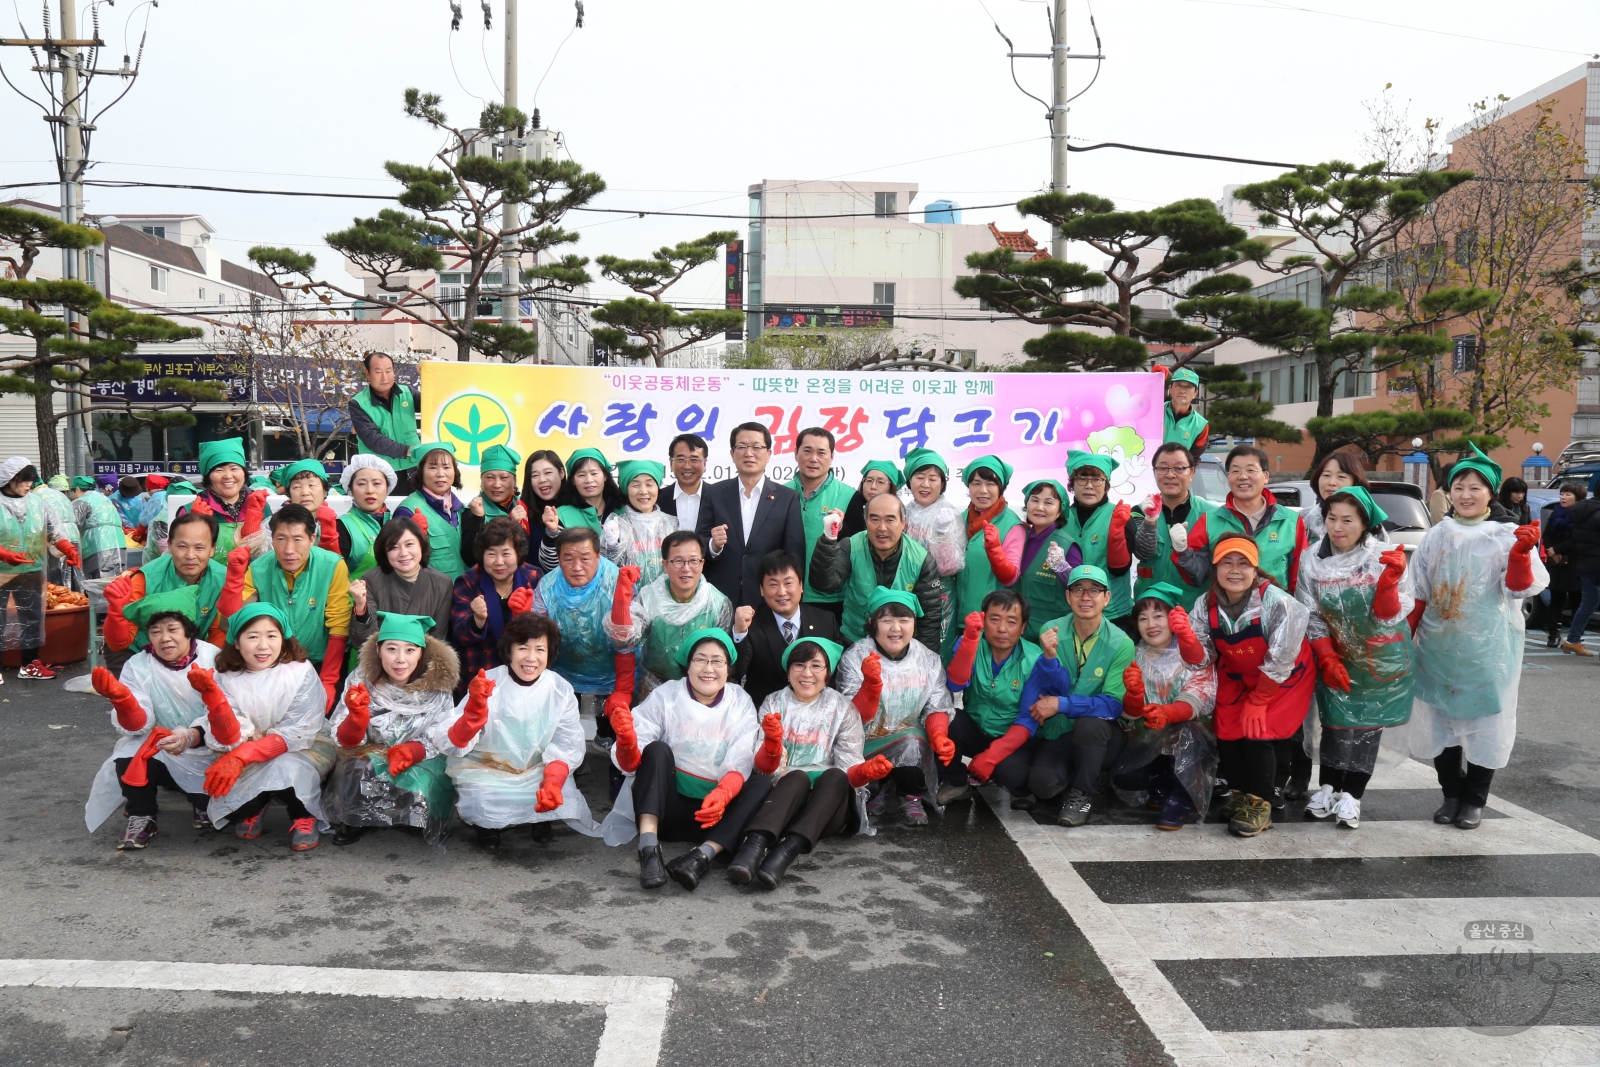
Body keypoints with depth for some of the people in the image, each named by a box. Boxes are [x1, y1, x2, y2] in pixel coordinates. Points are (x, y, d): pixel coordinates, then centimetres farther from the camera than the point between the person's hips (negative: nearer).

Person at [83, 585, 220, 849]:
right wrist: (120, 698, -34)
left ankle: (203, 804, 14)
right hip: (158, 752, 2)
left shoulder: (214, 659, -12)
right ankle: (141, 817, 0)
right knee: (128, 761, -30)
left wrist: (192, 737, -38)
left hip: (207, 754, -1)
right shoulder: (137, 667, -5)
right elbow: (137, 727, -14)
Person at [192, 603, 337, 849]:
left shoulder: (301, 673, -14)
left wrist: (242, 756, -30)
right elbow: (231, 740, -18)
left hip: (302, 751, -3)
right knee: (226, 795, -26)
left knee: (285, 768, -36)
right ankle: (252, 808, 11)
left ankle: (304, 816, -6)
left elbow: (296, 734, -19)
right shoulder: (226, 679, -7)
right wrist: (211, 695, -33)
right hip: (248, 763, 3)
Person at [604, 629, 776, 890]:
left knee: (763, 785, -22)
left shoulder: (740, 703, 2)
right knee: (657, 750, -25)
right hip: (666, 807, -1)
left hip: (713, 812, 2)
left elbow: (739, 766, -10)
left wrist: (721, 795, -32)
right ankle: (649, 849, -40)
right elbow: (631, 764, -10)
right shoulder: (665, 696, -3)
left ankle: (702, 855, -40)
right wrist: (627, 740, -34)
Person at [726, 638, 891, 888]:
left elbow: (848, 767, 1)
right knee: (798, 777, -34)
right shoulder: (773, 704, 12)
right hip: (784, 793, 0)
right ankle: (755, 845, -55)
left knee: (835, 775, -33)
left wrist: (863, 772, -23)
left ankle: (788, 849, -52)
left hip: (830, 800, 0)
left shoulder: (843, 708, 11)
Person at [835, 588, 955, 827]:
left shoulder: (928, 659, 2)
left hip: (914, 745, 2)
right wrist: (871, 684, -31)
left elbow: (936, 708, 1)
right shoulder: (855, 657, -7)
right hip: (867, 747, -2)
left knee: (913, 742, -30)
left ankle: (911, 796, -6)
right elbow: (855, 717, -13)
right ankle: (882, 788, -1)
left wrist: (938, 736, -20)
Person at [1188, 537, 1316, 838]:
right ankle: (1240, 794, 22)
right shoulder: (1206, 604, -15)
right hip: (1235, 680, 4)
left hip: (1283, 680, -4)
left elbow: (1279, 663, -22)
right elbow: (1202, 657, -13)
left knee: (1258, 735, -15)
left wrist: (1257, 701, -15)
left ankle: (1260, 804, 5)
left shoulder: (1278, 603, -29)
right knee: (1227, 736, -4)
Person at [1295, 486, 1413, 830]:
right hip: (1337, 659, 1)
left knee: (1367, 726, 4)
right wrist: (1327, 660, -12)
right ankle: (1327, 788, 20)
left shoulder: (1382, 558, -16)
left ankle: (1350, 795, 14)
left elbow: (1388, 617, -18)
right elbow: (1311, 616, -4)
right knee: (1337, 723, 5)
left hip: (1382, 660, -1)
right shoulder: (1312, 559, -9)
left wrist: (1390, 581, -34)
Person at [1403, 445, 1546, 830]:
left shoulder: (1507, 537, -2)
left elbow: (1520, 589, -12)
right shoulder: (1436, 537, 6)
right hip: (1439, 647, 3)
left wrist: (1521, 553, -29)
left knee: (1485, 721, 2)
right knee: (1441, 719, 8)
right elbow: (1417, 595, 10)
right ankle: (1451, 794, 21)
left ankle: (1474, 799, 15)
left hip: (1488, 648, -3)